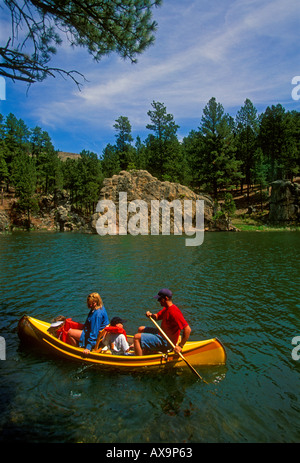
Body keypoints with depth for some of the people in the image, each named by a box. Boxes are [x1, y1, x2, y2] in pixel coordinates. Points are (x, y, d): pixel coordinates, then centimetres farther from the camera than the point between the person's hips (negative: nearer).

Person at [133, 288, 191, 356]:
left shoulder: (174, 312, -27)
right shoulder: (166, 308, 5)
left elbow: (188, 329, -31)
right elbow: (157, 316, 18)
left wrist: (180, 346, -30)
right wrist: (151, 315, -6)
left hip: (165, 342, -10)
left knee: (137, 337, -15)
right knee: (141, 329, 21)